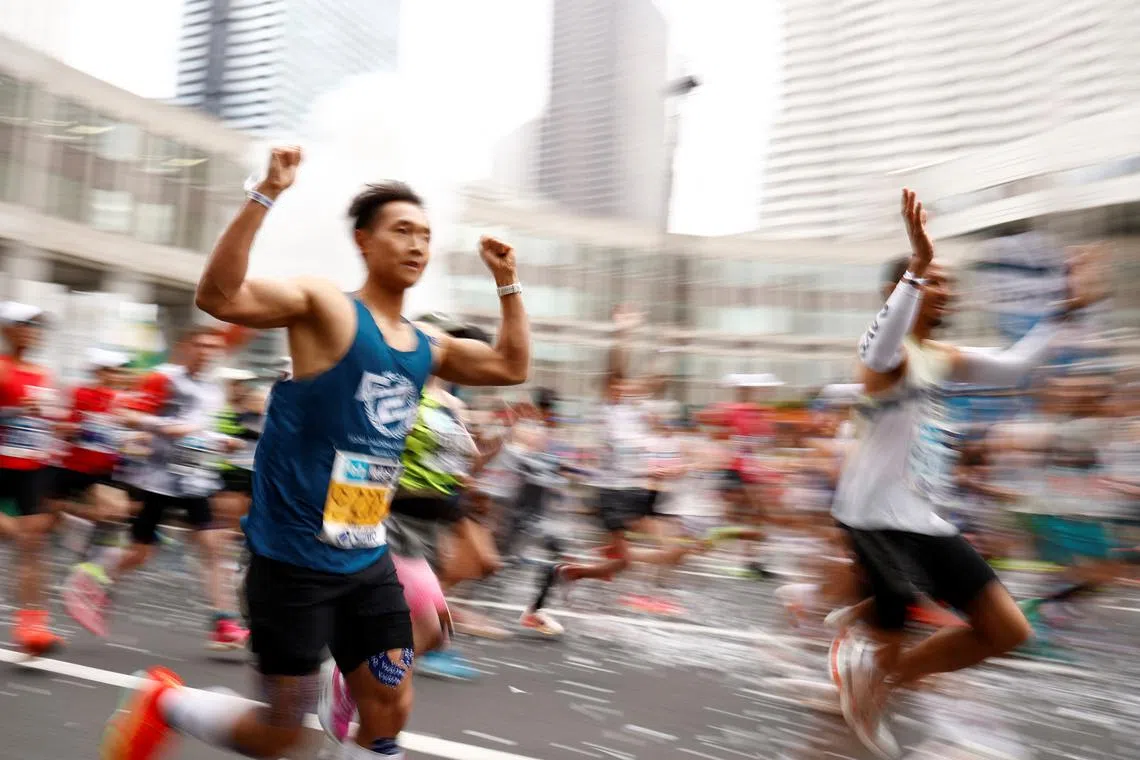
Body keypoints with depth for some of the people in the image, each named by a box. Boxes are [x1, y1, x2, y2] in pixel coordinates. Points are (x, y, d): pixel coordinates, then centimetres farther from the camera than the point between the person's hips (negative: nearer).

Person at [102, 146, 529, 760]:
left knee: (390, 711, 9)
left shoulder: (425, 346, 8)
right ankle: (162, 704, 33)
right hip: (294, 557, -6)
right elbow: (218, 297, -26)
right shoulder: (325, 306, -12)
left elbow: (511, 367, 17)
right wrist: (266, 195, -31)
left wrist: (506, 282, 11)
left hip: (366, 558, 7)